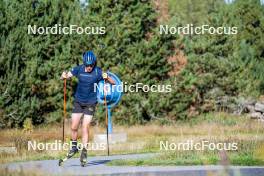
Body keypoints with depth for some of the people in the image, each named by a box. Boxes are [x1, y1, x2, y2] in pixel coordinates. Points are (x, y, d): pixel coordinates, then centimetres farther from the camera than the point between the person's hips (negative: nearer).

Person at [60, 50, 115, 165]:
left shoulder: (98, 72, -15)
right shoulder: (79, 69, -9)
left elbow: (113, 83, -17)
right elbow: (63, 77, -7)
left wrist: (106, 78, -38)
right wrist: (64, 76, -31)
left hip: (90, 103, -2)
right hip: (78, 101, 3)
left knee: (85, 128, -9)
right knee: (74, 127, 2)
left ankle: (84, 152, -3)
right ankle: (74, 147, 24)